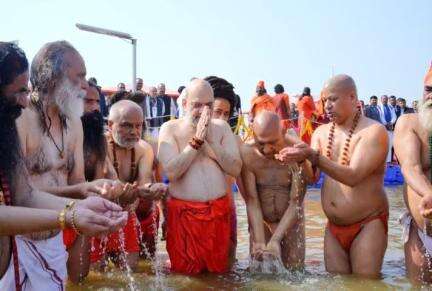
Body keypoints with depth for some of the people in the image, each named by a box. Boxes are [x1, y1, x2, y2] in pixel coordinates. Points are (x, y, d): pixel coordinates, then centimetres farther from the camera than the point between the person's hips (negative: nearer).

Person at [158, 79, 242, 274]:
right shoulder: (170, 128, -2)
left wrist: (210, 140, -11)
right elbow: (171, 172, -15)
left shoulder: (221, 127, 7)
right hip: (184, 213, -2)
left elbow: (235, 169, -3)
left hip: (219, 212, 3)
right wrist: (197, 140, -14)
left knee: (219, 270, 13)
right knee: (185, 272, 7)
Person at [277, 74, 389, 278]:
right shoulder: (321, 133, 5)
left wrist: (313, 155, -30)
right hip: (334, 226, 5)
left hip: (368, 225, -5)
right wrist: (299, 158, -21)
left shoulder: (374, 131, -12)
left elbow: (352, 177, -23)